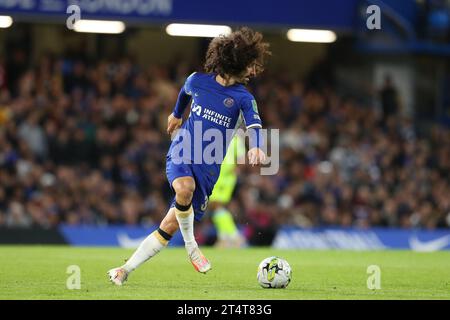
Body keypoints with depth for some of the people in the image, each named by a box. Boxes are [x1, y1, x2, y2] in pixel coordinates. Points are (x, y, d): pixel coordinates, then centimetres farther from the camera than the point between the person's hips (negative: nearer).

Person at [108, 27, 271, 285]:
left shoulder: (243, 98, -3)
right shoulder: (198, 80, 3)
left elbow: (254, 124, -22)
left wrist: (256, 147, -44)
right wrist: (177, 114, 45)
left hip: (208, 167, 1)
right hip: (182, 152, 0)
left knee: (170, 226, -2)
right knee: (185, 188, -36)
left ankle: (126, 270, 9)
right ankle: (191, 246, -14)